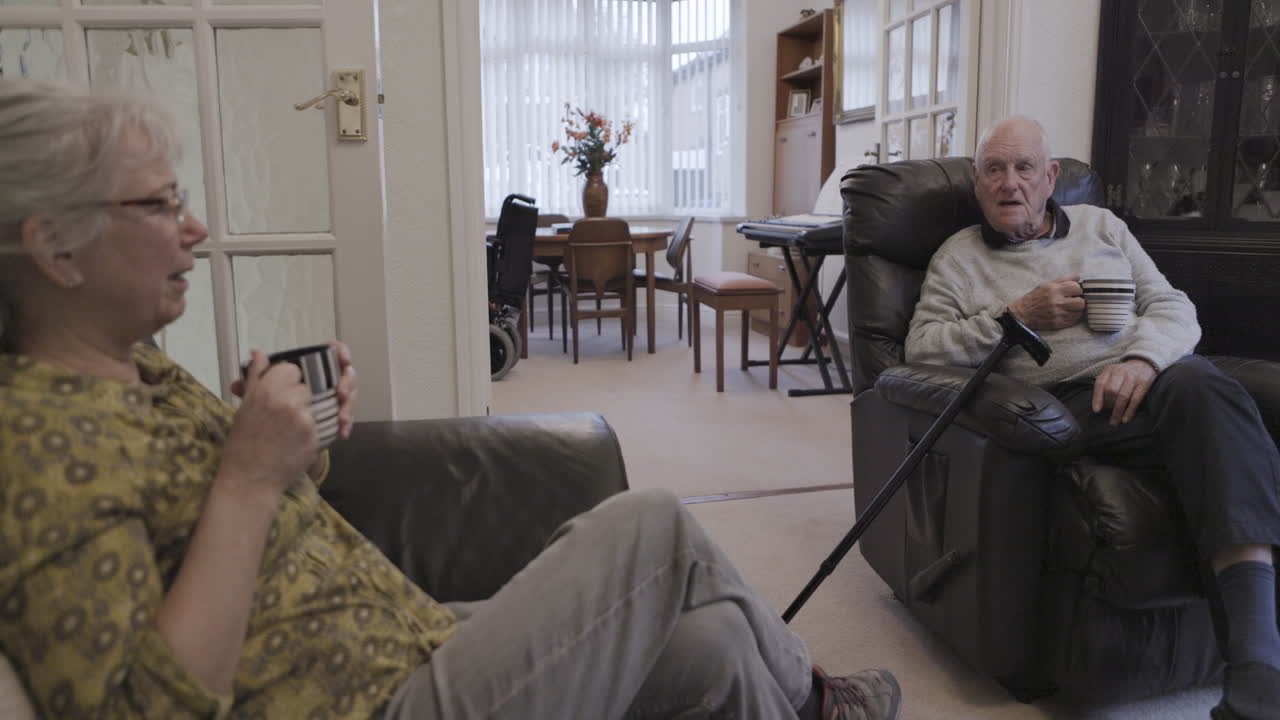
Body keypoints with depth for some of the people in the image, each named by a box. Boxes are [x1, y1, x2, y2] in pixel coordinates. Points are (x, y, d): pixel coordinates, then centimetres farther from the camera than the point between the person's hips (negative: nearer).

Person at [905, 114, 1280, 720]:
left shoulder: (1099, 225, 24)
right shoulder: (957, 256, 17)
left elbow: (1173, 307, 14)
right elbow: (920, 347, 4)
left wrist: (1143, 358, -10)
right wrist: (1017, 317, -6)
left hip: (1152, 372, 3)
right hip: (1063, 400, -3)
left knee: (1202, 388, -36)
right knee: (1203, 405, -35)